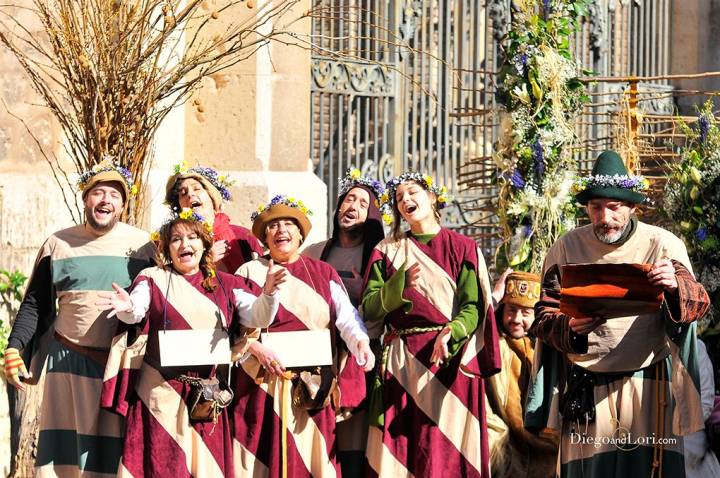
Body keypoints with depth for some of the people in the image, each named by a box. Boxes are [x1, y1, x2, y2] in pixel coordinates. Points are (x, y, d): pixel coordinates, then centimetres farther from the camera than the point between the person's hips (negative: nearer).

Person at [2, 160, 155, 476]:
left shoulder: (142, 244, 4)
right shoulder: (59, 244, 8)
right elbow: (35, 304, 11)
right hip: (70, 361, 1)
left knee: (116, 452, 0)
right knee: (66, 449, 1)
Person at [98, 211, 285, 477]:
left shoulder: (226, 284, 10)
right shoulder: (153, 279, 5)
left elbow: (258, 316, 0)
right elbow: (137, 310, -12)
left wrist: (268, 294, -21)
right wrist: (128, 308, -36)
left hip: (209, 396, 2)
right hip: (161, 393, -2)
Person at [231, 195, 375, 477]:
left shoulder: (324, 274, 10)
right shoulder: (250, 272, 7)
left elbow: (346, 315, -3)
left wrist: (361, 342, -22)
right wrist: (255, 347, -18)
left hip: (313, 387, 1)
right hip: (263, 384, -1)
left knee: (311, 455, 0)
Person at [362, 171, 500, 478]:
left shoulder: (462, 248, 5)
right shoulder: (388, 251, 11)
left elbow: (474, 308, -3)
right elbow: (369, 309, 2)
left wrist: (450, 333, -22)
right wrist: (401, 284, -14)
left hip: (451, 358, -2)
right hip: (401, 361, 2)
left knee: (448, 448, -4)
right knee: (399, 448, -2)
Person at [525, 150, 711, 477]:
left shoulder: (663, 244, -1)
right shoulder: (567, 248, 2)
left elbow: (698, 303, -7)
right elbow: (543, 316, 2)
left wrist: (675, 287, -29)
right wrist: (571, 327, -20)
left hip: (649, 386, -1)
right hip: (585, 391, 1)